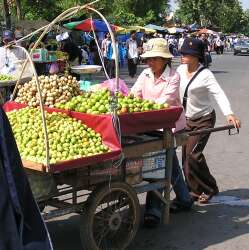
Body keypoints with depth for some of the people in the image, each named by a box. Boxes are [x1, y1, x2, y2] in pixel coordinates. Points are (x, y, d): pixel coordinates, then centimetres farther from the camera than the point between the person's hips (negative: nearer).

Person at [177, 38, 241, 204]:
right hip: (187, 119, 7)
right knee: (186, 154, 6)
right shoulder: (181, 70, -1)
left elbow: (219, 94, -31)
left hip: (204, 119, -6)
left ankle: (209, 188, 4)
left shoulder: (205, 75, -20)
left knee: (193, 153, -14)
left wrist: (229, 114, -45)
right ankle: (195, 190, 19)